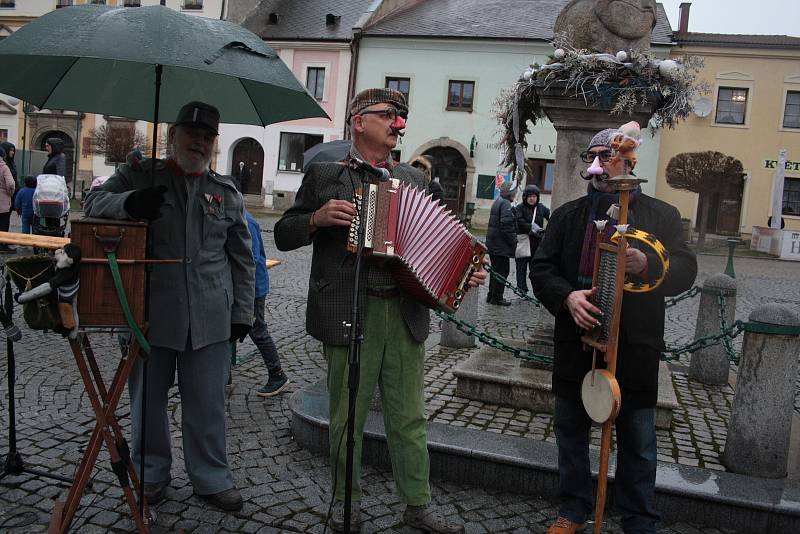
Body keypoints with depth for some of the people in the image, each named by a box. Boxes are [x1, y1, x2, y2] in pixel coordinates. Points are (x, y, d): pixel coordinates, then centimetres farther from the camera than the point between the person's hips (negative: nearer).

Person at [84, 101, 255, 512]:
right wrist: (127, 202, -26)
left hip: (209, 317, 1)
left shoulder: (226, 191, 11)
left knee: (207, 402, 7)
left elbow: (241, 258, 12)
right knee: (147, 397, 11)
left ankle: (212, 478, 23)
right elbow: (94, 202, -5)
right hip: (148, 312, 0)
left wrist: (242, 311, 8)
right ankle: (152, 472, 31)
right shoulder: (138, 176, 6)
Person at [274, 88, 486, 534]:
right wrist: (317, 218, -15)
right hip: (349, 313, -3)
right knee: (348, 416, 9)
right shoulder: (325, 173, 4)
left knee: (410, 417, 10)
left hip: (406, 313, 3)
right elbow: (284, 235, 4)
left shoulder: (414, 179, 15)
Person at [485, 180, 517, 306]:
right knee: (502, 271, -2)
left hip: (493, 244, 10)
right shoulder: (505, 204, -15)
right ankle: (497, 297, 2)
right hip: (501, 245, -10)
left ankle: (492, 295, 23)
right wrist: (513, 241, -15)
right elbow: (506, 225, -23)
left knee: (496, 270, 17)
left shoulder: (498, 201, 16)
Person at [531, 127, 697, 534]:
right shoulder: (567, 215, 9)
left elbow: (685, 270, -5)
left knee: (638, 445, 7)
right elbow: (541, 268, 3)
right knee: (570, 434, 13)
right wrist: (568, 296, -16)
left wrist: (646, 265, -26)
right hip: (575, 344, 2)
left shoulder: (662, 215, 4)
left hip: (634, 350, -2)